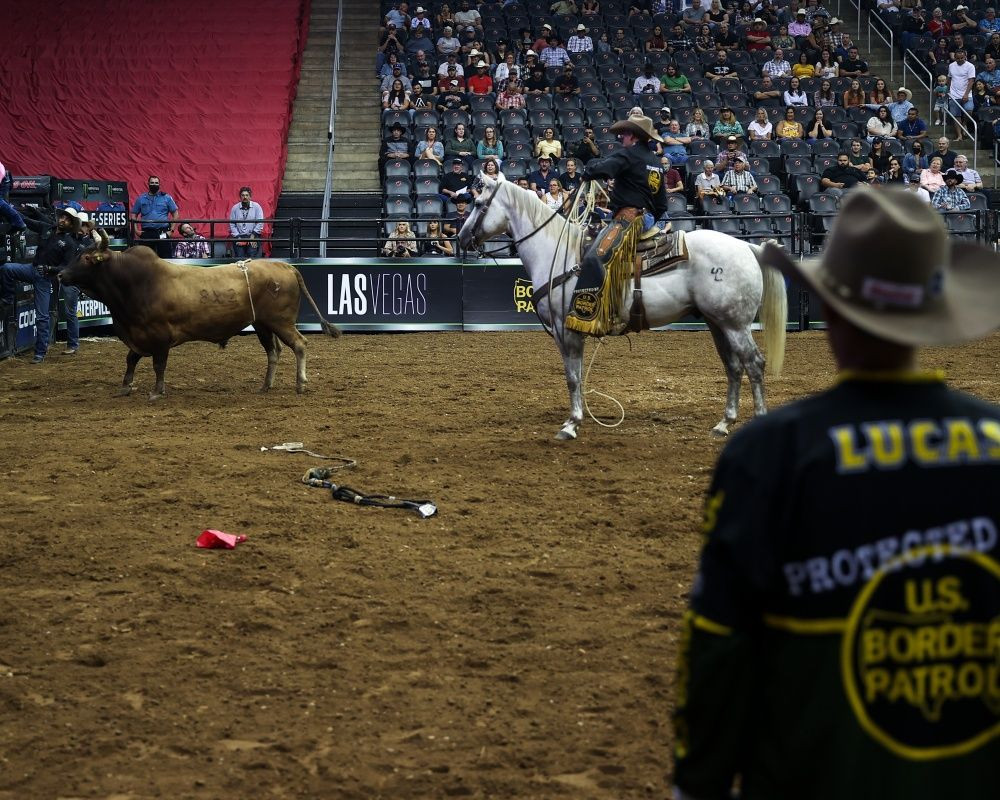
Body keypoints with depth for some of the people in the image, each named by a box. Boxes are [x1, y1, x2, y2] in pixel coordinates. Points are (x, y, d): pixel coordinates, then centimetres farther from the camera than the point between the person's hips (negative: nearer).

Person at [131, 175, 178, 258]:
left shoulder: (166, 198, 6)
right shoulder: (141, 199, 10)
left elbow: (175, 214, 7)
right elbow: (134, 215, 13)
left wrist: (171, 230, -2)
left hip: (163, 233, -2)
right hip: (147, 233, 2)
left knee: (165, 257, -6)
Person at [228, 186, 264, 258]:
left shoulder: (256, 207, 3)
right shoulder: (235, 208, 7)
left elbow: (260, 223, -1)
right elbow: (232, 224, 5)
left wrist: (253, 234, -7)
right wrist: (237, 236, -4)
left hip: (253, 239, -1)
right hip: (239, 239, 1)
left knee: (252, 259, -11)